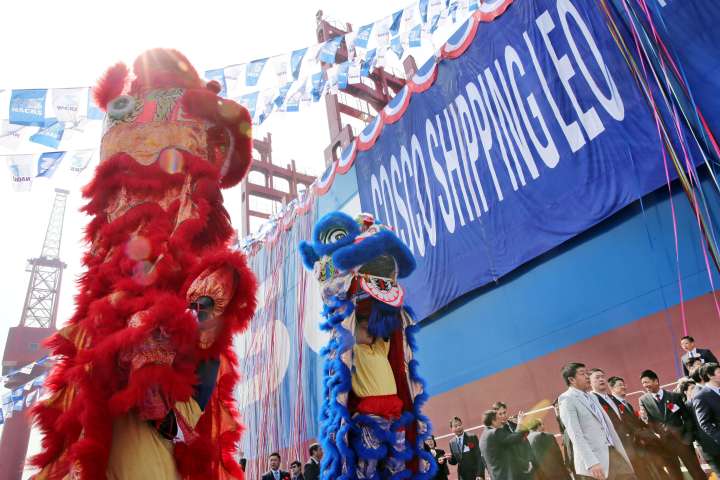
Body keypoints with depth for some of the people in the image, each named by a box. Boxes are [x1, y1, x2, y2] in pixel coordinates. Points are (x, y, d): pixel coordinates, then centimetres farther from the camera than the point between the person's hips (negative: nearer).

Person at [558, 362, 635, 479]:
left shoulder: (592, 397, 17)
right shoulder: (567, 400, -9)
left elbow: (607, 425, 20)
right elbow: (575, 435, -17)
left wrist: (621, 452, 15)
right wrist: (592, 463, -25)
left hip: (613, 452, 8)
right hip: (594, 459, -7)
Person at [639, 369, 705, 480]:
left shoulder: (675, 396, 4)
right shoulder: (643, 400, 3)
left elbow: (687, 417, 5)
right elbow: (646, 421, -2)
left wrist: (687, 437, -6)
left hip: (681, 439, 0)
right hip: (663, 444, 0)